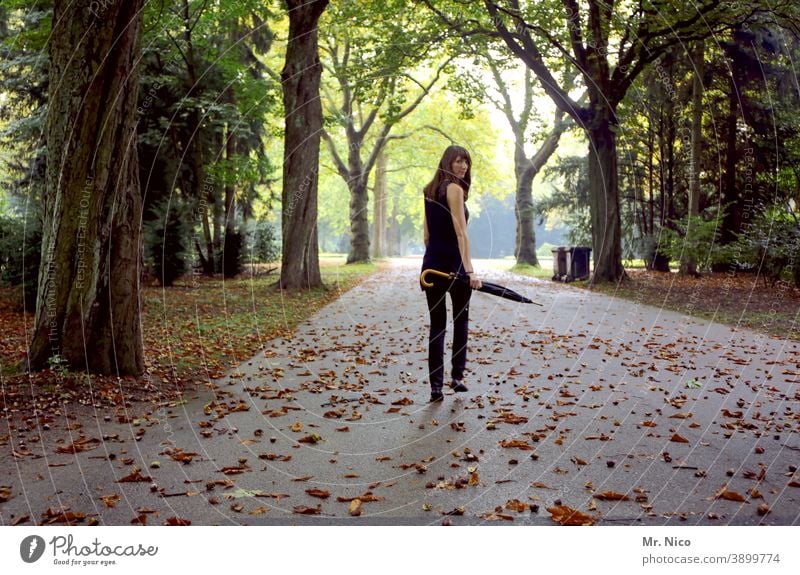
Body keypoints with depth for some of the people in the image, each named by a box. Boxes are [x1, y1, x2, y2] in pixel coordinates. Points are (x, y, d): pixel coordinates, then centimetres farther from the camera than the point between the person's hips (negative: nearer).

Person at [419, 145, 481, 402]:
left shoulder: (430, 190, 12)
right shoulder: (454, 188, -11)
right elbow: (461, 232, -20)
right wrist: (469, 270, -25)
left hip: (431, 264, 6)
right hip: (455, 264, -6)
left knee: (437, 325, 5)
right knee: (461, 320, 14)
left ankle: (436, 386, 2)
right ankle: (457, 376, 13)